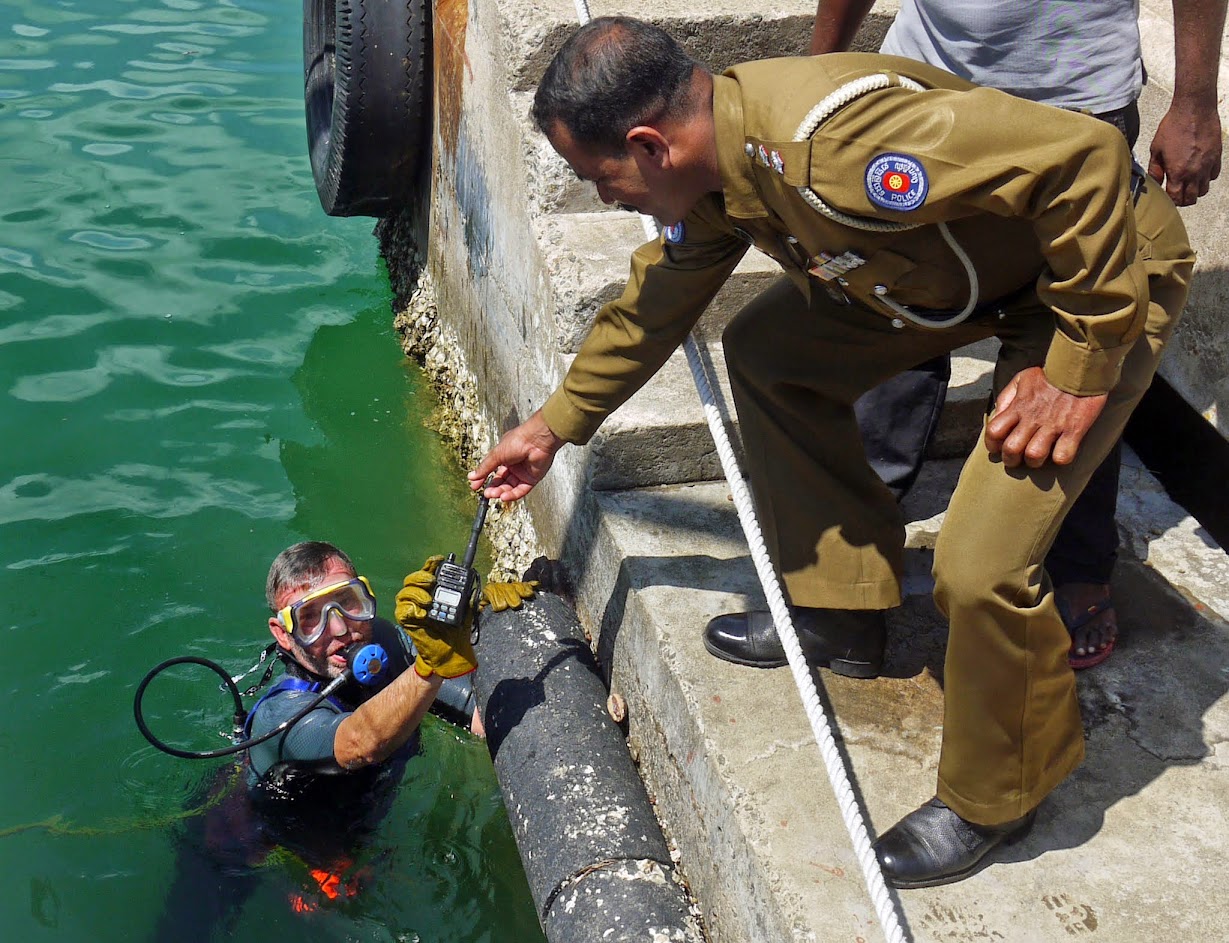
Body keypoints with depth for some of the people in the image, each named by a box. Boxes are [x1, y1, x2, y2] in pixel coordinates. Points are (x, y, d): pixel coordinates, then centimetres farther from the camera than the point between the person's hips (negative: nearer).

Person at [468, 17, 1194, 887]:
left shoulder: (826, 144, -35)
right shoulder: (718, 159, -4)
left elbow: (1087, 156, -36)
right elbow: (655, 304, 13)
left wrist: (1079, 373, -28)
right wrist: (554, 426, 22)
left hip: (1108, 269, -9)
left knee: (980, 565, -18)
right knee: (768, 352, 12)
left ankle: (998, 798, 12)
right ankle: (838, 613, 23)